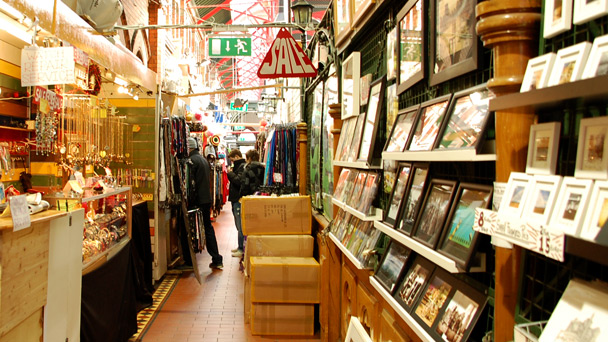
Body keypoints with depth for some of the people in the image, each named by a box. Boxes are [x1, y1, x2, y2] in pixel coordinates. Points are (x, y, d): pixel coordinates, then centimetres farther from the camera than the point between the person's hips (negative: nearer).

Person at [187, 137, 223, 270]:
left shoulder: (192, 160, -12)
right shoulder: (203, 159, 16)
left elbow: (191, 182, -18)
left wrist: (189, 201, -13)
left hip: (197, 200, -8)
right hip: (207, 199, 8)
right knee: (208, 228, 12)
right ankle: (217, 260, 14)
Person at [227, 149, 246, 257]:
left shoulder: (242, 167, -14)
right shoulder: (239, 166, 18)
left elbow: (238, 181, -24)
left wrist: (231, 174, -10)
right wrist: (231, 174, 5)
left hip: (239, 200, -10)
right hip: (236, 200, 10)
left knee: (241, 226, -6)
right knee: (239, 225, 16)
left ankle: (242, 250, -2)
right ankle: (241, 246, 24)